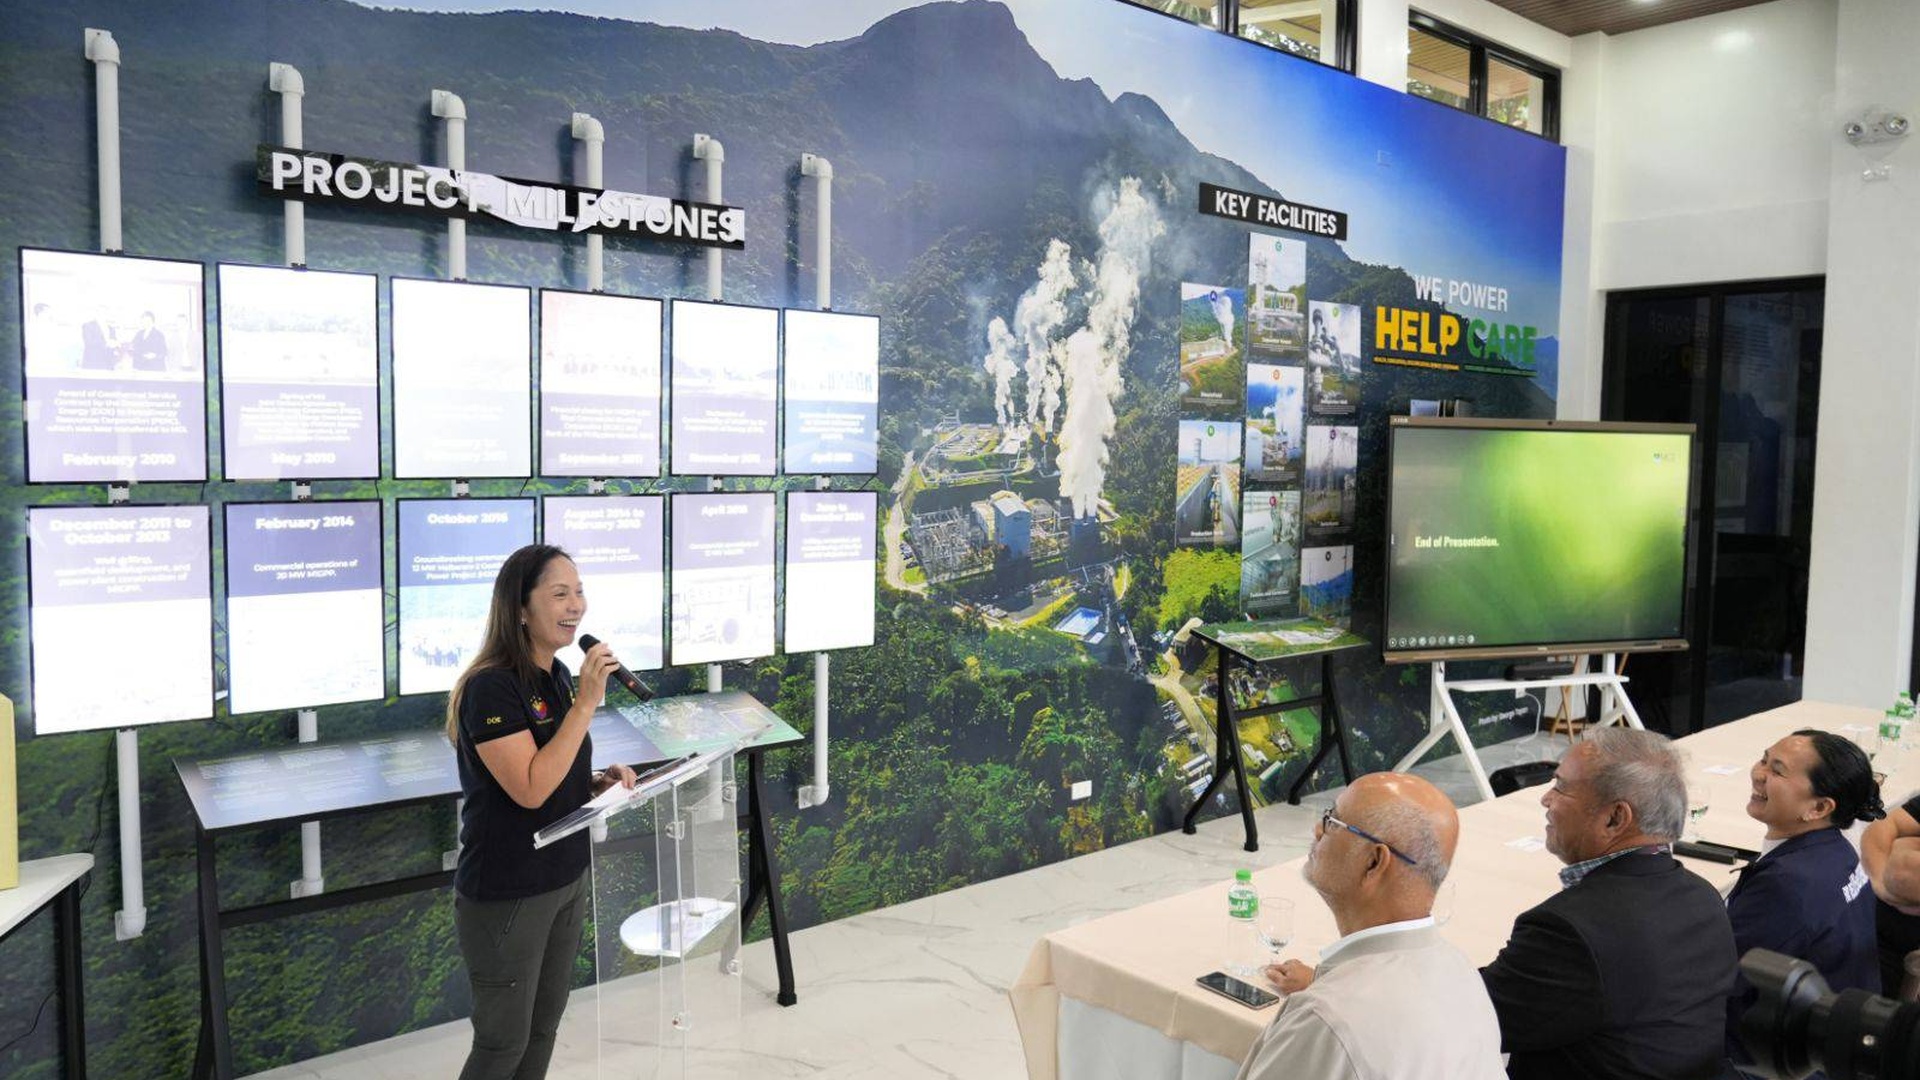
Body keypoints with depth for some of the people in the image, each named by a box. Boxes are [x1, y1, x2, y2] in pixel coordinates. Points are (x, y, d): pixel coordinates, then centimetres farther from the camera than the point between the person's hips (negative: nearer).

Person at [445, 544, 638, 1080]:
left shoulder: (558, 675, 5)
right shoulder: (490, 688, -21)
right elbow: (529, 789, -27)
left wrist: (600, 781, -3)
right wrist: (587, 703, -28)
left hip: (567, 881, 8)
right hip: (507, 896, -8)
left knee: (544, 1028, 18)